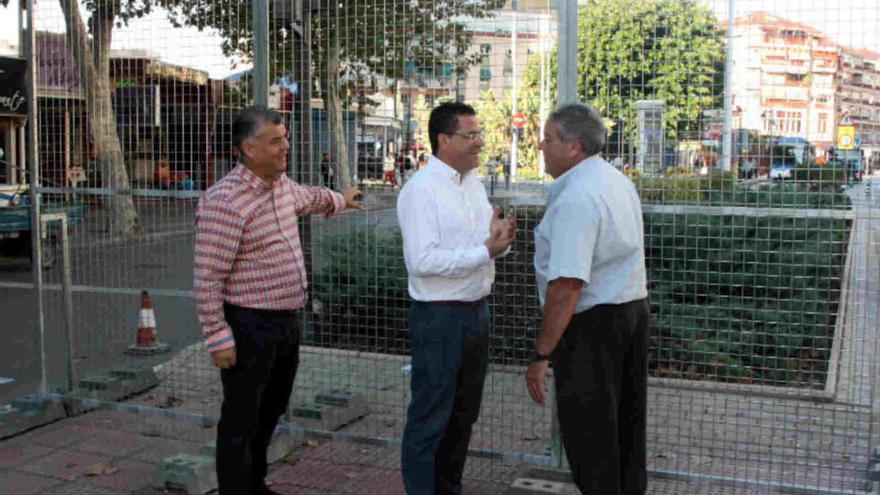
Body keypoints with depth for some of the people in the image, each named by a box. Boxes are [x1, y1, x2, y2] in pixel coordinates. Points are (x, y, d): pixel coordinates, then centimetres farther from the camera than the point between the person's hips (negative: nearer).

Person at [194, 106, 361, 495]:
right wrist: (218, 337, -21)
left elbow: (306, 197, 34)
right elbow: (207, 278, -21)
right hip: (249, 328, -9)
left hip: (286, 322, 9)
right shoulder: (225, 201, -21)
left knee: (271, 412, 21)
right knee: (242, 421, 2)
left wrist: (338, 200, 51)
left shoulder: (281, 184, 7)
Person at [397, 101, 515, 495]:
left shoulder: (473, 182, 11)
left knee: (464, 414, 18)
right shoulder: (421, 189, -15)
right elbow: (421, 260, -24)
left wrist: (501, 239, -5)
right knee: (430, 418, 1)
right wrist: (485, 251, -23)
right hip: (439, 317, -9)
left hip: (477, 312, 9)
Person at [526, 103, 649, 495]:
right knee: (625, 426, 19)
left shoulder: (576, 198, -21)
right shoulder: (618, 181, 11)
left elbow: (566, 286, -27)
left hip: (592, 323, -10)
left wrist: (541, 355, -23)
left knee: (588, 435, 1)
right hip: (634, 311, 10)